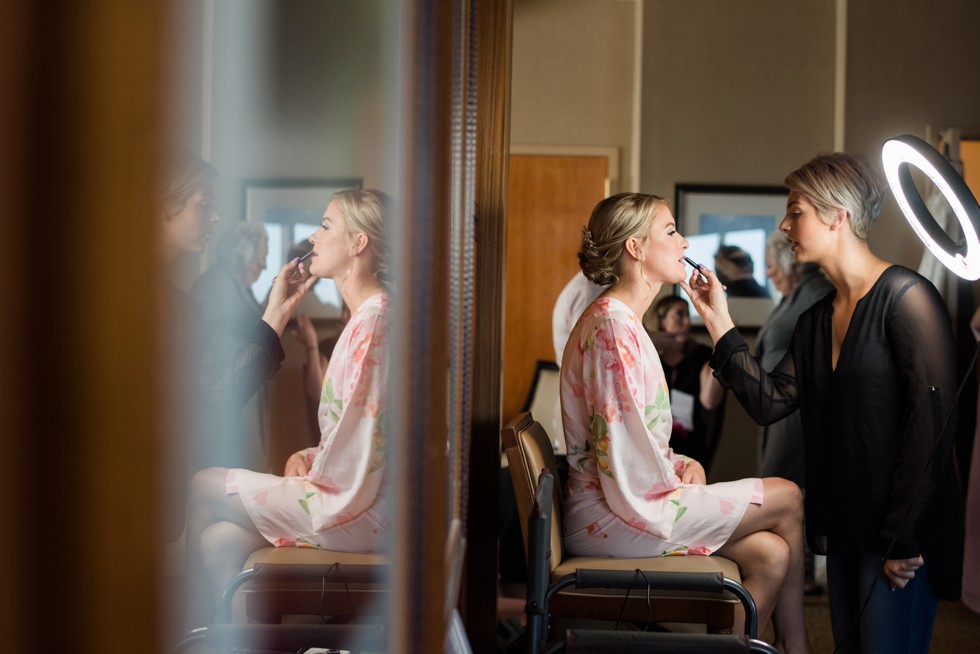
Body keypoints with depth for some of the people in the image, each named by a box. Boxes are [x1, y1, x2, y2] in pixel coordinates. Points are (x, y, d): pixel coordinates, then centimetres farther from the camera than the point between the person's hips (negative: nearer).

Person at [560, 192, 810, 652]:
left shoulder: (624, 321, 18)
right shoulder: (612, 323, -16)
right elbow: (621, 434, -21)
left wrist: (683, 464, 6)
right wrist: (677, 480, -7)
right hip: (613, 517, -10)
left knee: (770, 554, -2)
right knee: (786, 498, -4)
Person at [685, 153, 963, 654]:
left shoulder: (904, 297, -12)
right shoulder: (817, 320, 13)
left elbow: (934, 419, -18)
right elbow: (770, 402, 6)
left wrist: (903, 537, -19)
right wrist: (719, 324, 3)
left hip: (901, 534, -8)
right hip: (845, 528, 8)